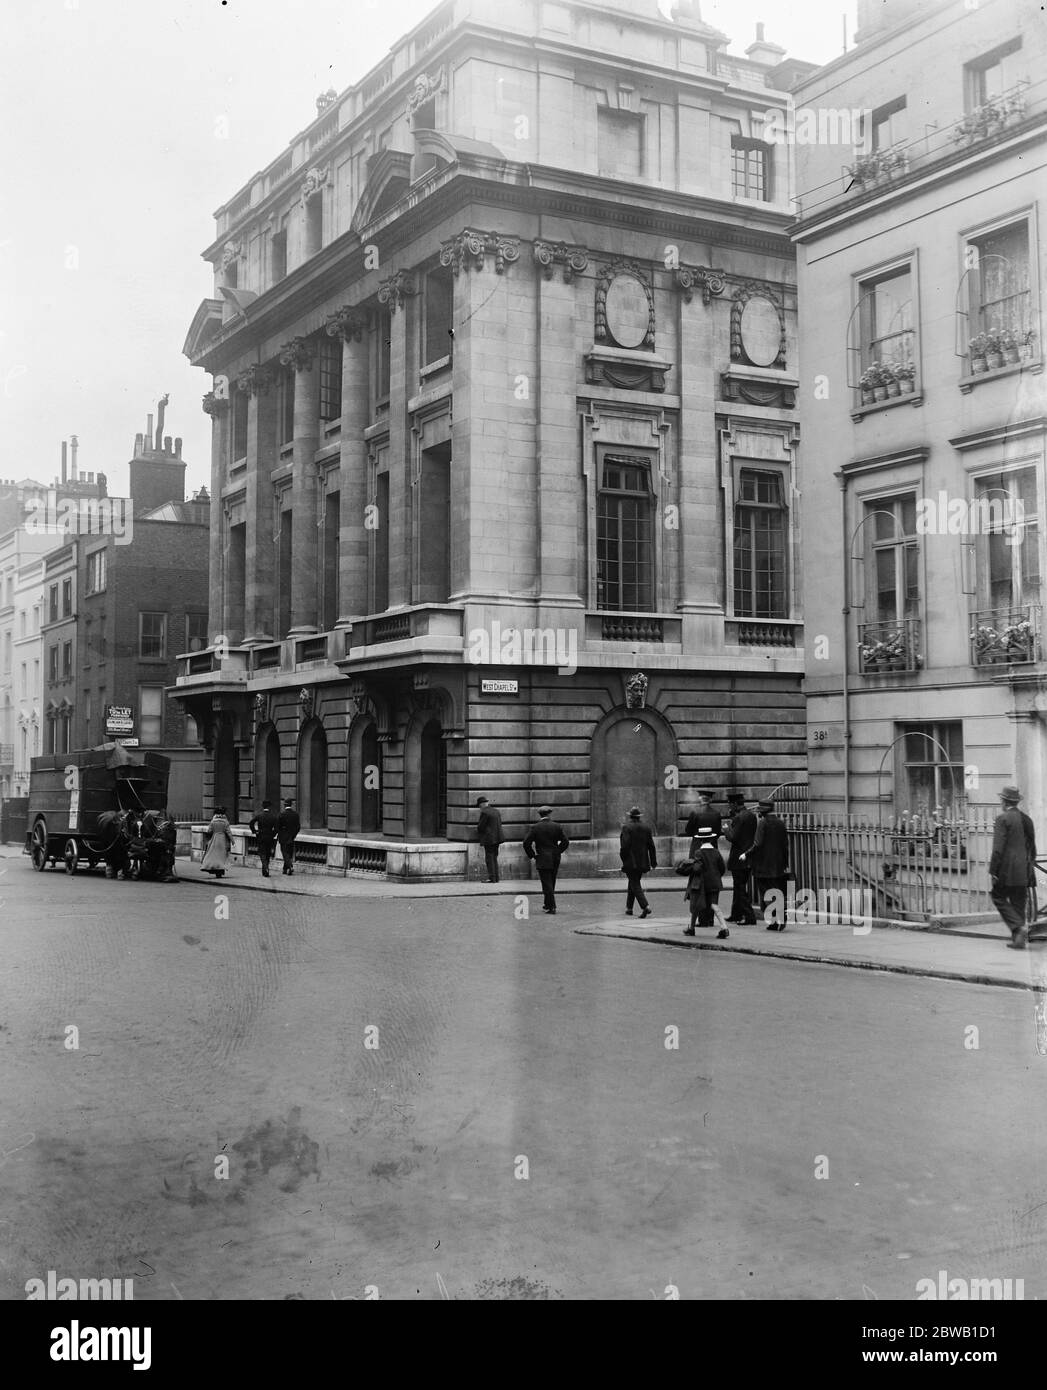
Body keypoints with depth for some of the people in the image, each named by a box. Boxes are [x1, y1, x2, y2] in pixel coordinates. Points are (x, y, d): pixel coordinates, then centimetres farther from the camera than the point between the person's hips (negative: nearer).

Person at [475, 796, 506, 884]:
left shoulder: (484, 812, -14)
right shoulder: (497, 811, 12)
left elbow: (480, 826, -12)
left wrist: (478, 831, 10)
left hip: (489, 838, -8)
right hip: (497, 837, 8)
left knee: (489, 858, -4)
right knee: (494, 857, 14)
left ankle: (491, 877, -6)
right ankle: (496, 877, 15)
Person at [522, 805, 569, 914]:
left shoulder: (535, 827, -8)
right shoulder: (557, 826, 2)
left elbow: (526, 843, -12)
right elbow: (565, 842, 4)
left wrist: (531, 855, 0)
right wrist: (557, 851, 13)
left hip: (543, 860, -4)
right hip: (555, 859, 4)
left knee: (547, 884, -1)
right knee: (551, 883, 17)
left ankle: (552, 908, -4)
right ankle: (548, 904, 28)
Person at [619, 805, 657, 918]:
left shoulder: (626, 827, -11)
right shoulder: (646, 828, 5)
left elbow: (625, 845, -17)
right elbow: (651, 846, 7)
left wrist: (624, 860, -7)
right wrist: (653, 861, 13)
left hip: (631, 862, -6)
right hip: (643, 862, 6)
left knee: (635, 885, -4)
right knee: (633, 883, 19)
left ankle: (645, 906, -20)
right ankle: (629, 908, 27)